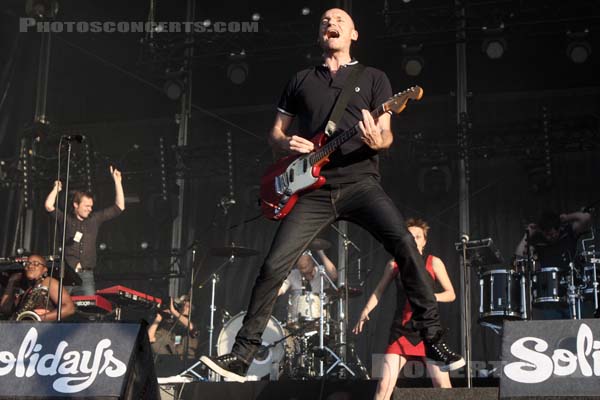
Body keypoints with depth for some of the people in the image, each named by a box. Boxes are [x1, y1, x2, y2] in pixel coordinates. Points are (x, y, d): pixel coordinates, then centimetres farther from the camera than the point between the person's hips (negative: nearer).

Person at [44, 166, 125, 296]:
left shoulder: (95, 219, 14)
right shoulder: (66, 220, 7)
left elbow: (119, 207, 13)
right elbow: (49, 206, -8)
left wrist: (117, 181, 9)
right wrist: (56, 189, 3)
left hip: (86, 275, 2)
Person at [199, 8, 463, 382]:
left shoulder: (374, 78, 12)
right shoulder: (301, 80, 18)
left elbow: (386, 134, 2)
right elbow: (275, 133, 20)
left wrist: (377, 141, -23)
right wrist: (287, 143, -4)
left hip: (360, 183, -2)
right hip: (313, 190, 2)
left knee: (404, 243, -25)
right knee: (274, 266, -8)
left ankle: (432, 335, -14)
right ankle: (243, 353, 2)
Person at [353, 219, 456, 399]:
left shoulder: (433, 262, 4)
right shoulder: (394, 264, 11)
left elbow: (451, 294, 3)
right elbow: (379, 291, 11)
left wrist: (432, 296, -16)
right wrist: (366, 310, -6)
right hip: (401, 329, 2)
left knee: (442, 384, -8)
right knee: (385, 384, -6)